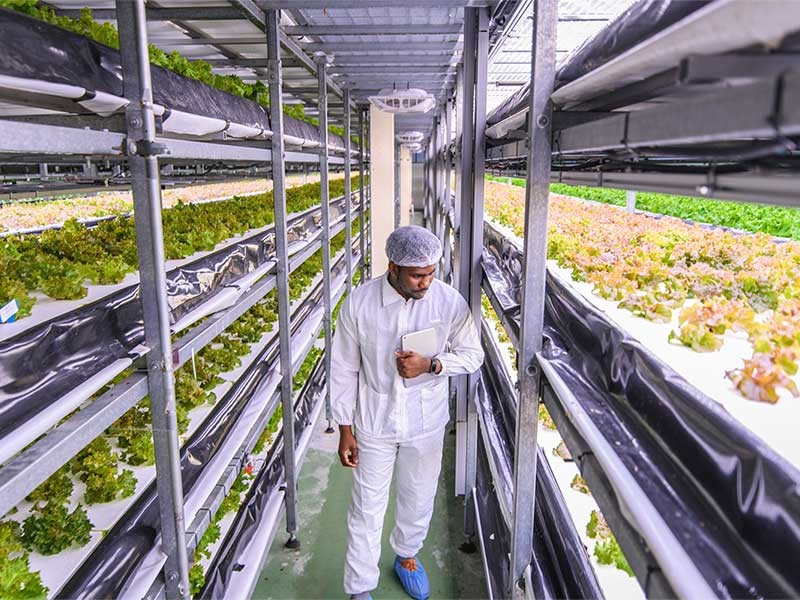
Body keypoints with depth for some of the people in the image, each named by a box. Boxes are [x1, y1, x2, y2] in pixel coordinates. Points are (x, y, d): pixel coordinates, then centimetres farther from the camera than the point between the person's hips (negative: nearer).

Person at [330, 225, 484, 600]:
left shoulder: (450, 302, -15)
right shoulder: (359, 303, -17)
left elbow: (473, 355, -3)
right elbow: (344, 369, -8)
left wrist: (431, 365, -22)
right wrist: (345, 429, -5)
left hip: (426, 423, 2)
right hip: (374, 424, -1)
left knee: (419, 499, 22)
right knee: (367, 507, 10)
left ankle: (406, 556, 52)